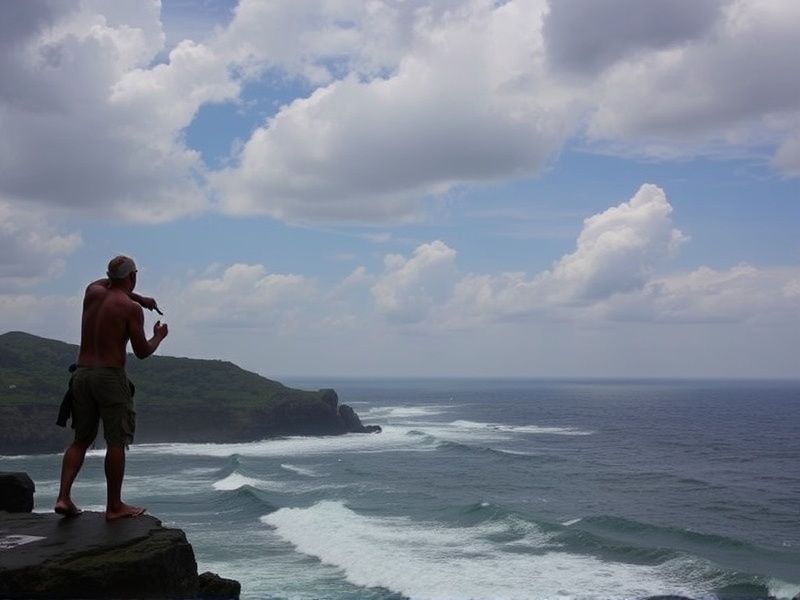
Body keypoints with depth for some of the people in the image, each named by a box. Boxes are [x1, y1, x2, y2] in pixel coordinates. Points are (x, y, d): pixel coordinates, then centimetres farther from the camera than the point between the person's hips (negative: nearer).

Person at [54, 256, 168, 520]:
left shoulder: (93, 292, 9)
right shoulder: (131, 308, -7)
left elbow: (107, 284, 35)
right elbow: (142, 352, -6)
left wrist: (140, 298, 31)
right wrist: (158, 336, 13)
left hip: (82, 374, 6)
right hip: (111, 376, -6)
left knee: (81, 439, 14)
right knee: (117, 442, 1)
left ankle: (63, 497, 3)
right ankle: (114, 506, 5)